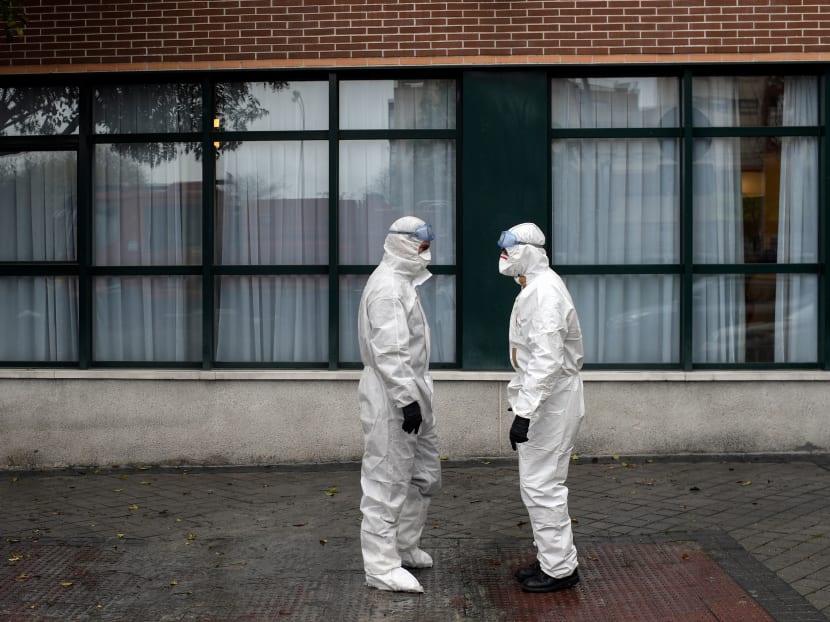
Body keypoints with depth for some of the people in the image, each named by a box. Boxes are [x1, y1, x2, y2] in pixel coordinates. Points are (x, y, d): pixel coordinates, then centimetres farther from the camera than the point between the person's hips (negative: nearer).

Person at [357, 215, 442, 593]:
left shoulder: (404, 281, 16)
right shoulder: (388, 286, -17)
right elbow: (389, 352, -24)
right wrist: (407, 399, -25)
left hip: (411, 392, 11)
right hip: (391, 398, -11)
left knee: (425, 474, 18)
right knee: (387, 481, -3)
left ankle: (405, 547, 32)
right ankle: (382, 566, 4)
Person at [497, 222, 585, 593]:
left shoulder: (545, 292, -21)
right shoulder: (532, 288, 13)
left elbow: (547, 360, -28)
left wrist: (525, 411, -30)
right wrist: (523, 402, 25)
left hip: (551, 400, -11)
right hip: (540, 397, 11)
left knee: (541, 484, -5)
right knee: (538, 482, 16)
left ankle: (560, 569, 4)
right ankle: (550, 559, 27)